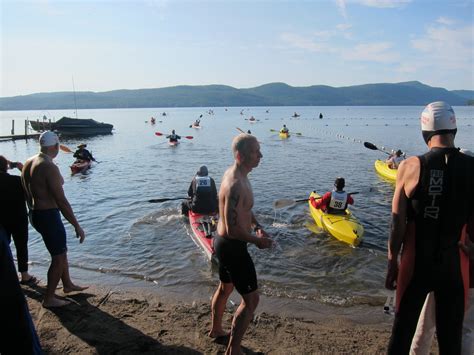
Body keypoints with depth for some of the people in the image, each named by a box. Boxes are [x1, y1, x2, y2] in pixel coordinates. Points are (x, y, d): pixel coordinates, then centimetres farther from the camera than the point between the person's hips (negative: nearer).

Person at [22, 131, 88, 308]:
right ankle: (49, 298, 16)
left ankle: (67, 284, 38)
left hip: (36, 214, 9)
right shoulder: (49, 167, -23)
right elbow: (62, 201, -24)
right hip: (49, 215, -9)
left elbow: (27, 193, 15)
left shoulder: (29, 163, 5)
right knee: (59, 257, 5)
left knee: (62, 250, 23)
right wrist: (77, 226, -19)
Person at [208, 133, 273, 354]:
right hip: (232, 247, -10)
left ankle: (216, 330, 50)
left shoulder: (233, 173, 3)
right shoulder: (236, 185, -29)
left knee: (225, 288, 28)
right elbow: (232, 230, -29)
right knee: (251, 300, 3)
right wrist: (257, 241, -15)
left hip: (223, 242, 10)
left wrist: (256, 225, 6)